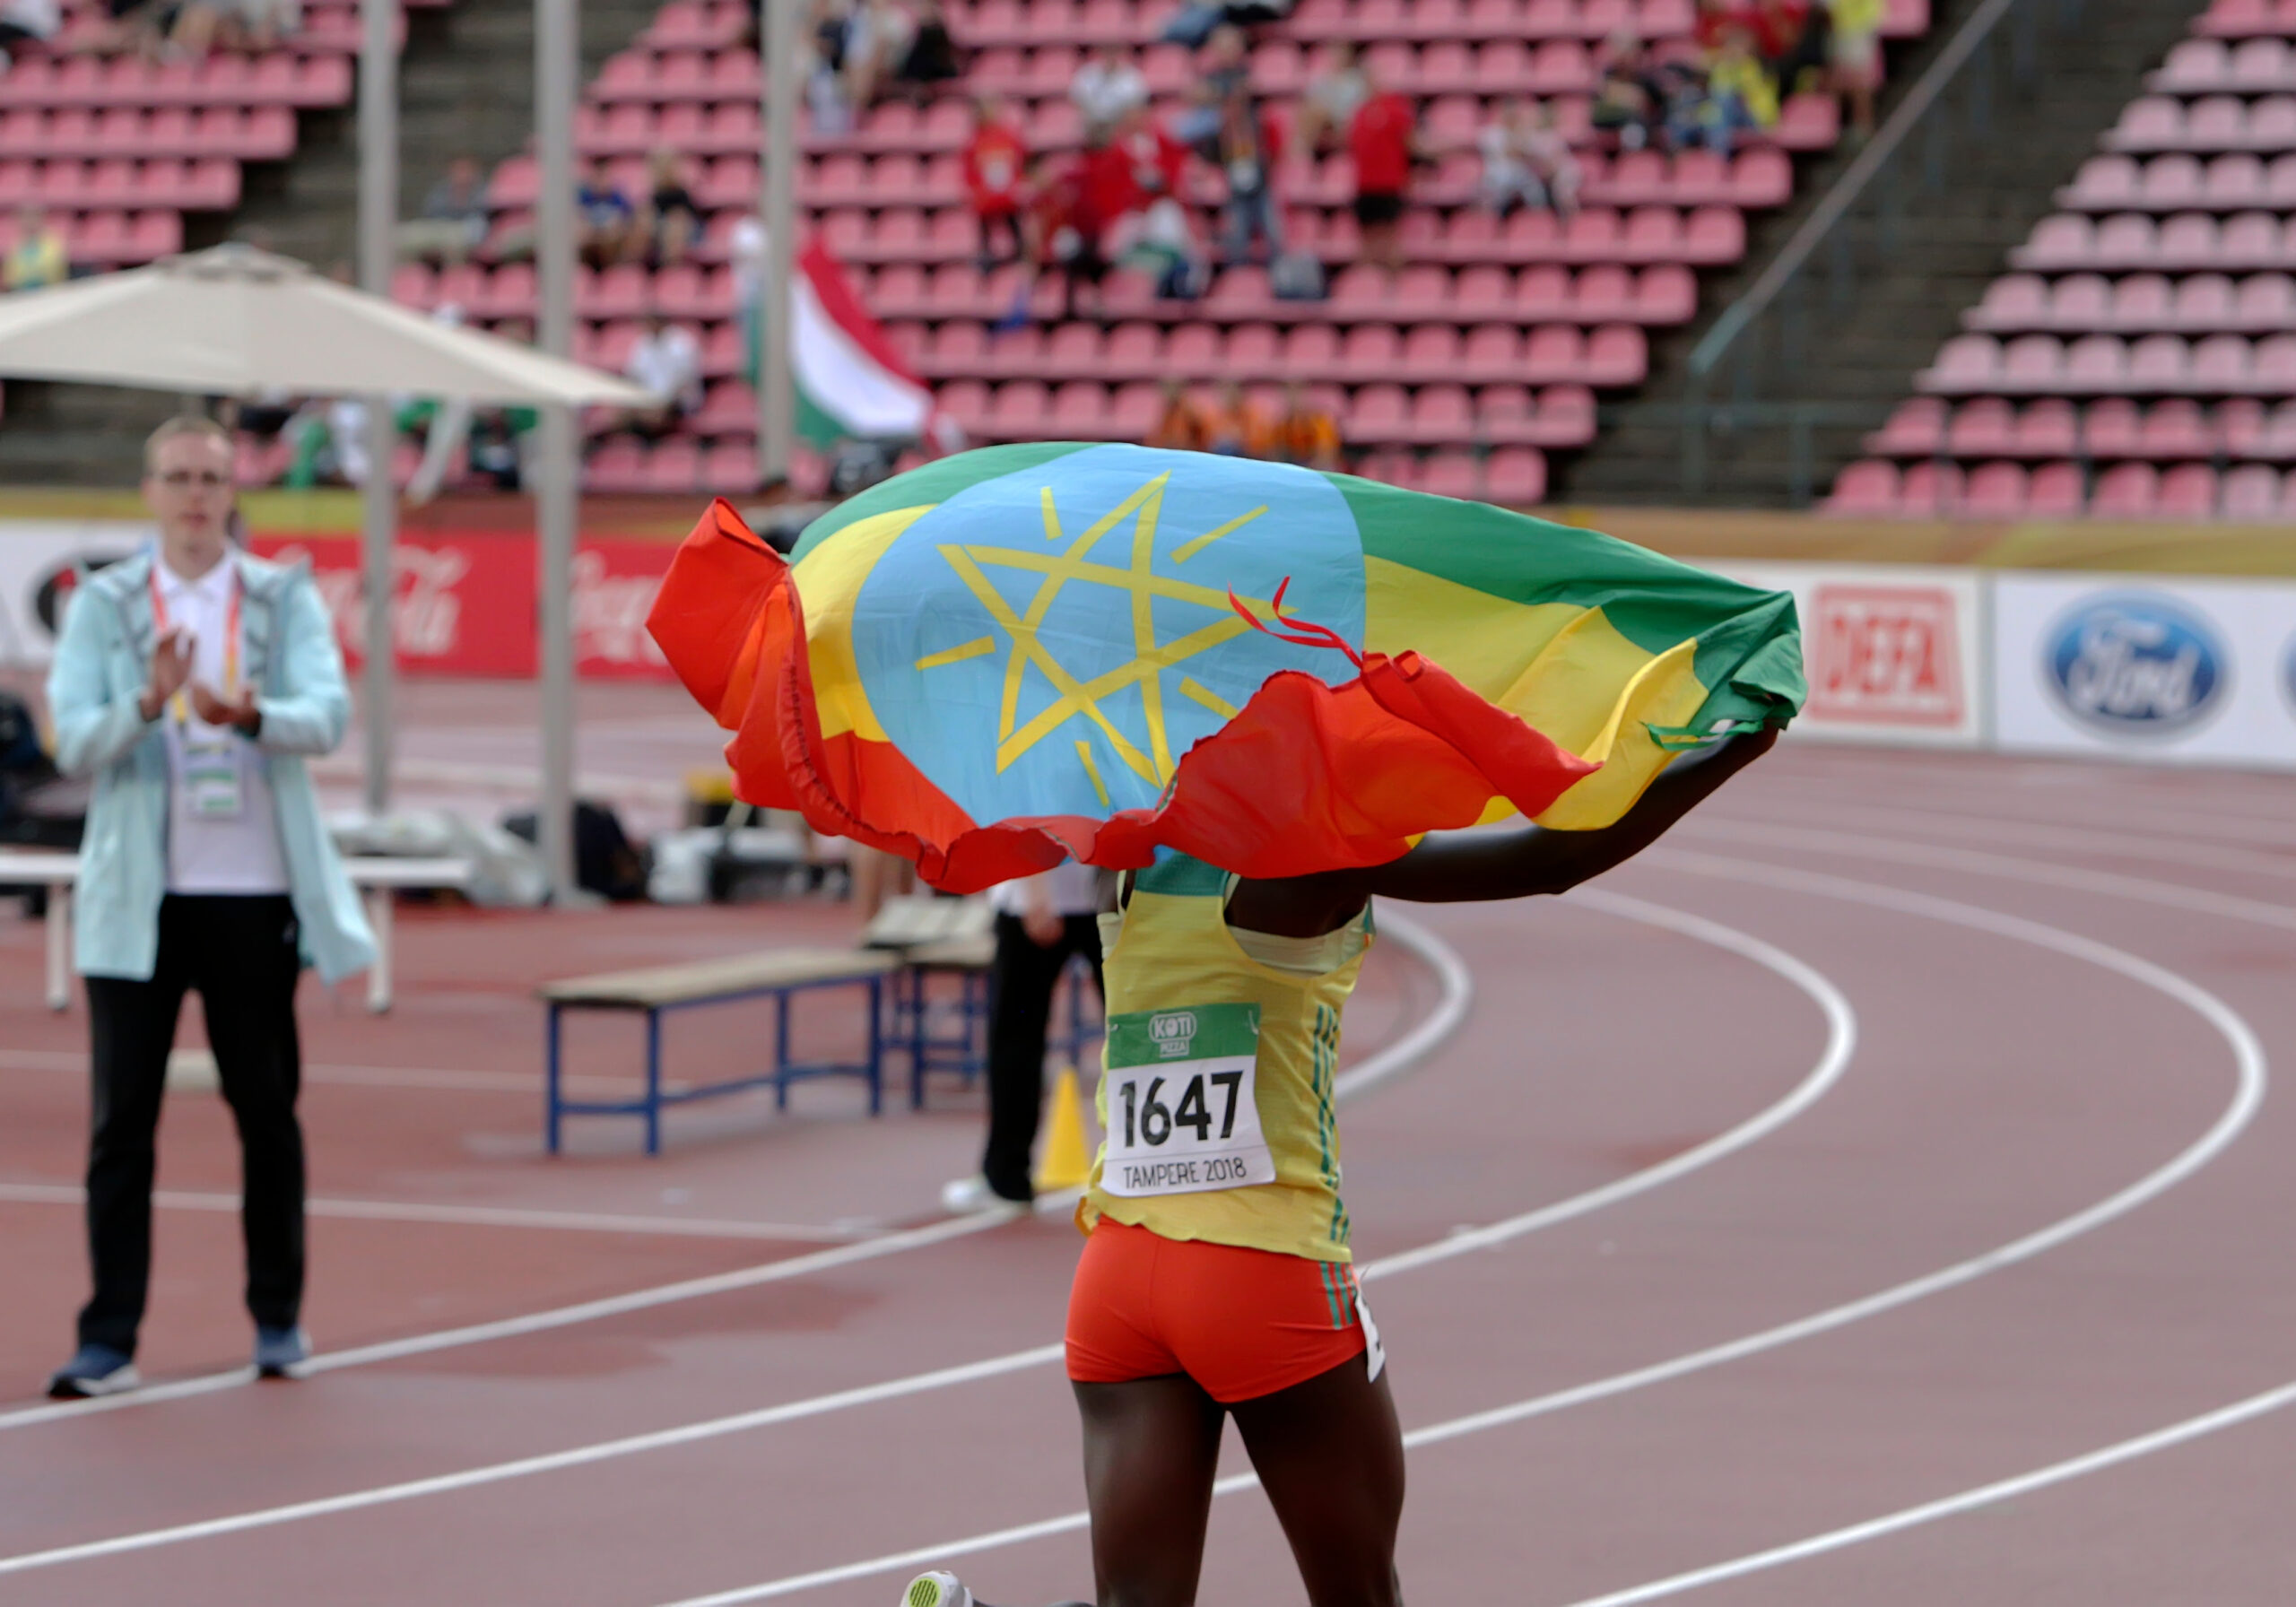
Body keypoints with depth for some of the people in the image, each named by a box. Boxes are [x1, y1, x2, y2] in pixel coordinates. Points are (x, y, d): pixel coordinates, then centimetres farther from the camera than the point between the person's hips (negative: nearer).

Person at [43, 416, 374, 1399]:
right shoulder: (103, 605, 3)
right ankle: (110, 1337, -2)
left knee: (267, 1107, 7)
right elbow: (74, 744, -6)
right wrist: (148, 703, -25)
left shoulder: (285, 598, 4)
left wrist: (250, 714, -30)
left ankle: (279, 1316, 20)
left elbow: (326, 716, -10)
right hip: (138, 900, -1)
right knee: (122, 1120, -3)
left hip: (252, 893, 1)